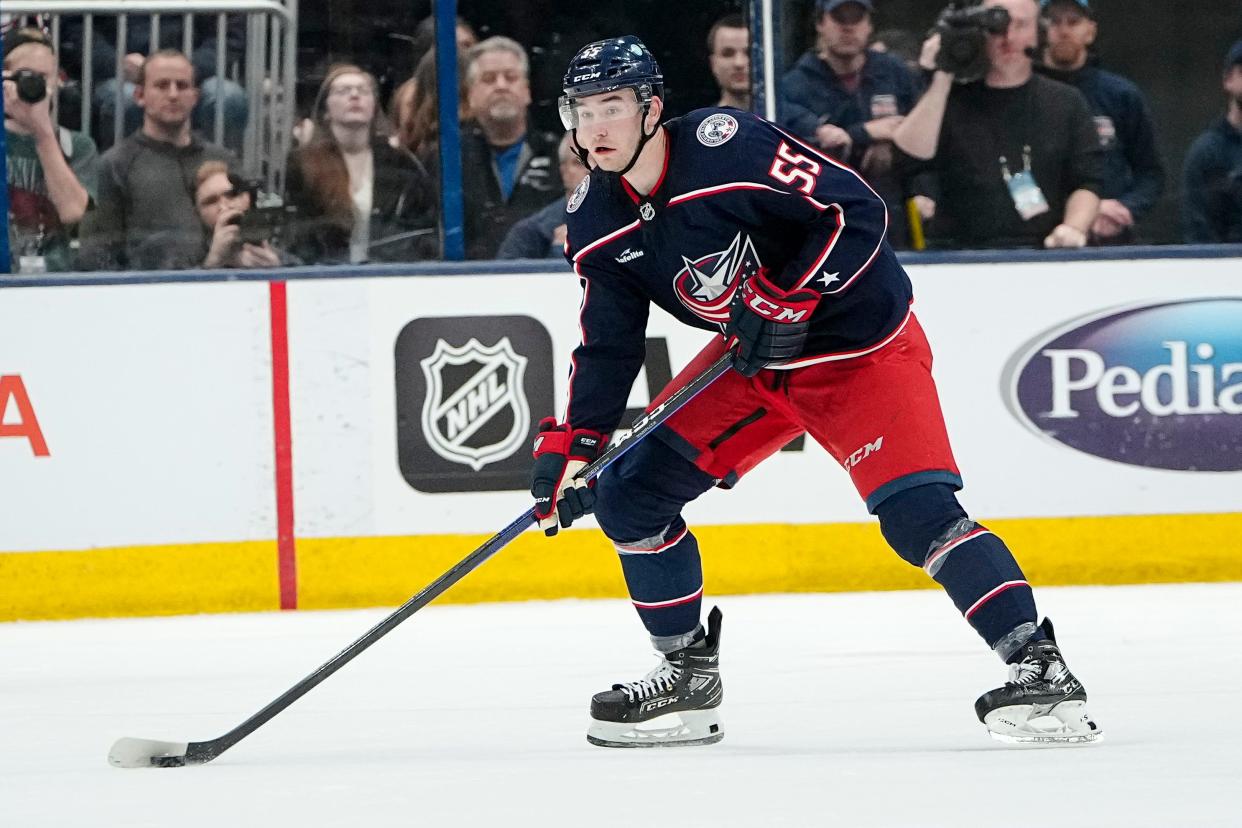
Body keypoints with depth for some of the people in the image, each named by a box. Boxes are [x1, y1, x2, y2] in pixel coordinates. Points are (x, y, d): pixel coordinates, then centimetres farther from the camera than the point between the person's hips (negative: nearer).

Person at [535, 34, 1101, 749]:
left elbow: (858, 212, -24)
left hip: (861, 346, -7)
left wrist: (787, 301, -28)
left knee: (918, 511, -23)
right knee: (630, 494, 1)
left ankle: (1037, 666, -21)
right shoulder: (596, 222, -4)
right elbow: (608, 347, 4)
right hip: (749, 366, 7)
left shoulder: (728, 147, -26)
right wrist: (568, 445, -5)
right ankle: (688, 673, 14)